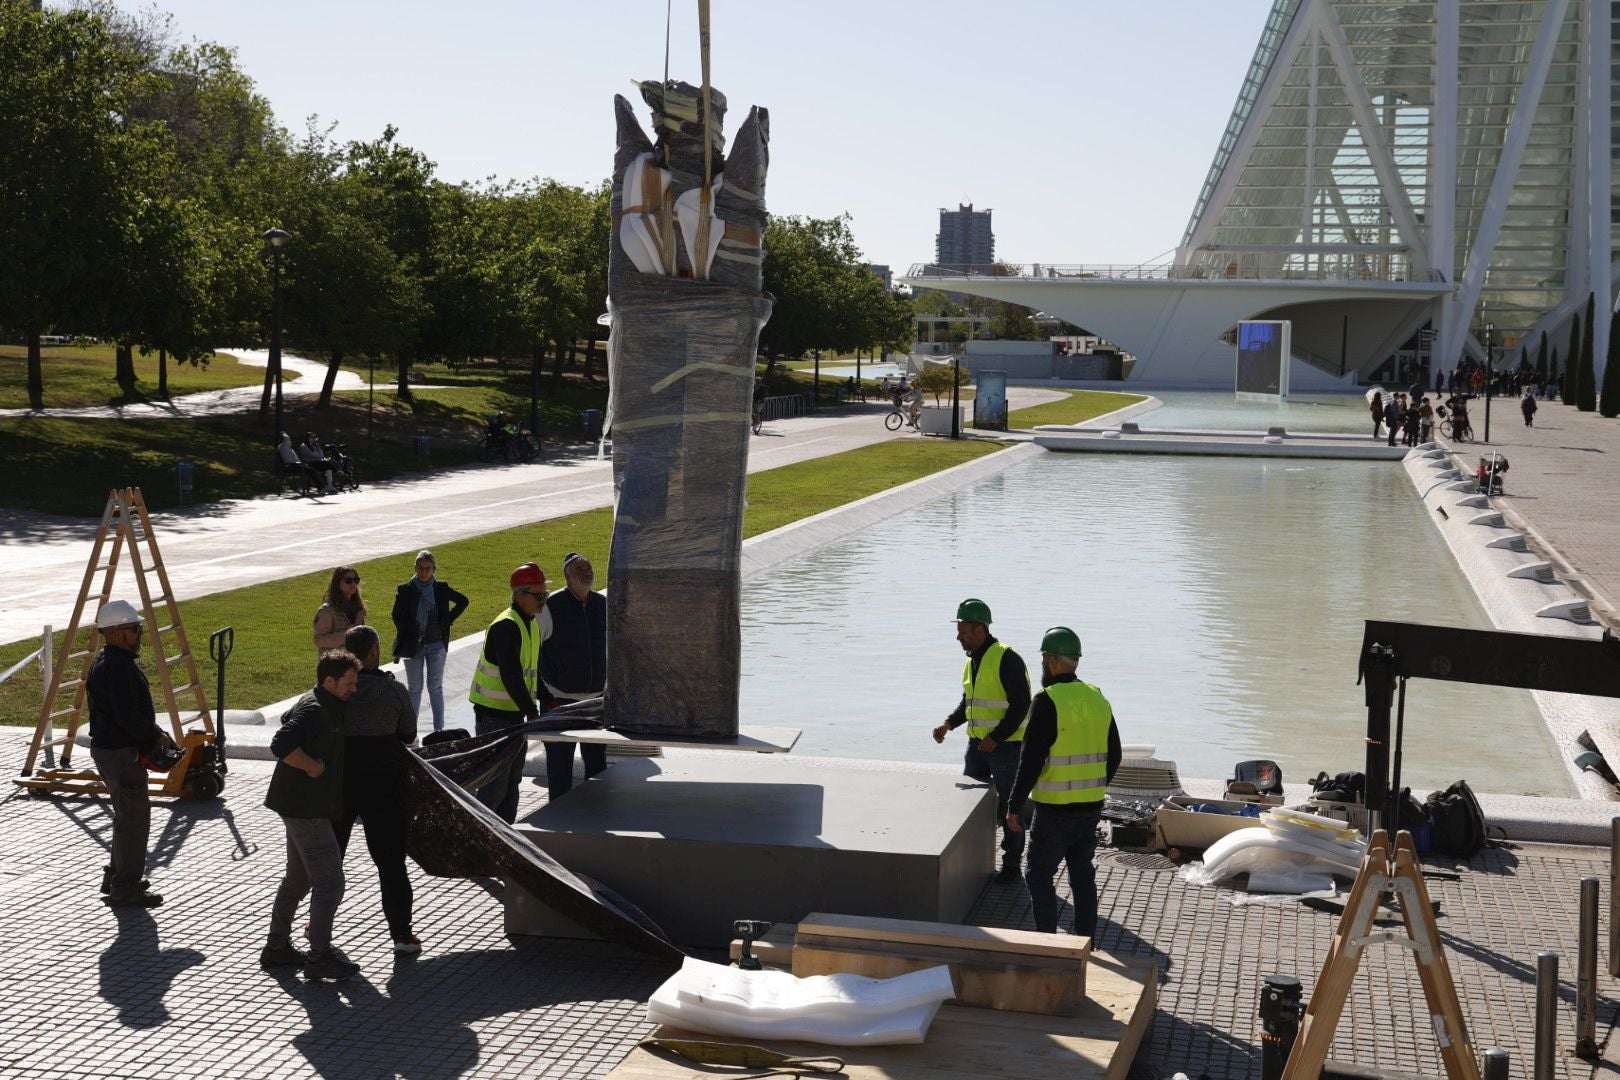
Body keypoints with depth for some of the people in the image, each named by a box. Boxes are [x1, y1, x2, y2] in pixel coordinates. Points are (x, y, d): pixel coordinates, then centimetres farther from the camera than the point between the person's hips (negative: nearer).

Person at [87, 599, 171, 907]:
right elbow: (127, 717, -27)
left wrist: (153, 733, 9)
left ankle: (116, 875, 33)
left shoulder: (105, 662, 12)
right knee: (134, 817, -3)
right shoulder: (118, 668, -22)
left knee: (127, 815, 22)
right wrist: (156, 736, -13)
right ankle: (125, 889, 4)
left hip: (109, 747, 11)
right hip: (121, 753, -11)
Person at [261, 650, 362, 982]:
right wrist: (313, 766, -23)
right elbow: (281, 745, -34)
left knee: (298, 879, 20)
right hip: (306, 809, -11)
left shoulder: (328, 708, 11)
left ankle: (277, 947, 29)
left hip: (304, 807, 11)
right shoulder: (313, 710, -20)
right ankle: (319, 957, -5)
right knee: (330, 882, -9)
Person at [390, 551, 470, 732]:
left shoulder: (441, 589, -1)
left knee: (435, 687, 4)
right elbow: (397, 615, 4)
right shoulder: (405, 590, -3)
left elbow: (463, 601, 12)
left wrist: (449, 620, 5)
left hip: (436, 644, 0)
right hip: (412, 646, 0)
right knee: (414, 688, 6)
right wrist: (405, 633, -4)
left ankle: (439, 729, 9)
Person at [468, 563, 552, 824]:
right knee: (495, 784, -7)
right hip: (494, 714, -10)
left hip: (514, 714, 10)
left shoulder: (532, 623, 11)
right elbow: (511, 675, -25)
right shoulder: (506, 626, -20)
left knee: (512, 782, 15)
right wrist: (532, 712, -25)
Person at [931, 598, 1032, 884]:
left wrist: (996, 737, -21)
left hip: (1006, 744, -8)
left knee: (1008, 806, 1)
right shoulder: (971, 661, 10)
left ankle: (1011, 864, 11)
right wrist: (948, 724, 5)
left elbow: (1021, 704, -18)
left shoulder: (1007, 659, -16)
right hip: (977, 743, 8)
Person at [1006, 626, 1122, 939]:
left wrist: (1015, 806, -11)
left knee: (1040, 876, 4)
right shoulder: (1098, 699, 7)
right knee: (1083, 875, 15)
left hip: (1055, 811, -7)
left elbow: (1031, 760, -18)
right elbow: (1114, 755, 14)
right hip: (1091, 808, 7)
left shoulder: (1047, 701, -16)